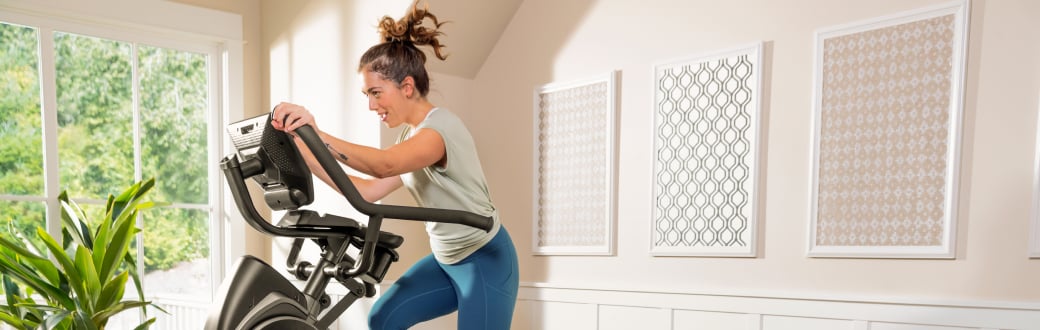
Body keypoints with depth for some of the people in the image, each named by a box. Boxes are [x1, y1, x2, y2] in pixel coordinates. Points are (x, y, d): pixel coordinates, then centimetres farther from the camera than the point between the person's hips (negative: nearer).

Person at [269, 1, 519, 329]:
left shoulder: (440, 126, -21)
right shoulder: (411, 134, 7)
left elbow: (383, 164, -41)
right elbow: (371, 191, 1)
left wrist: (316, 134, -52)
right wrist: (308, 157, -3)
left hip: (485, 261, -9)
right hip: (446, 260, 9)